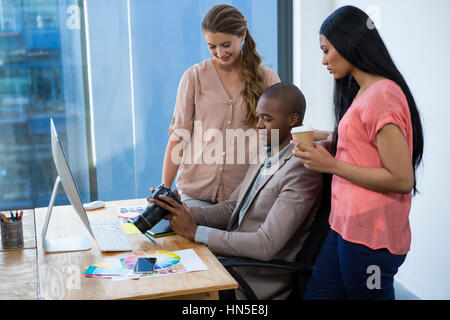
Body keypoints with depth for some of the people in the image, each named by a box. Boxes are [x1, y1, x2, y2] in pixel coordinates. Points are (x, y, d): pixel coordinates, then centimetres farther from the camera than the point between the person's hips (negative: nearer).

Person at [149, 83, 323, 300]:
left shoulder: (302, 172, -20)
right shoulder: (266, 157, 10)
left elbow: (266, 245, -25)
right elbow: (231, 208, 13)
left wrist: (194, 231, -22)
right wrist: (183, 212, -5)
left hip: (260, 282, -8)